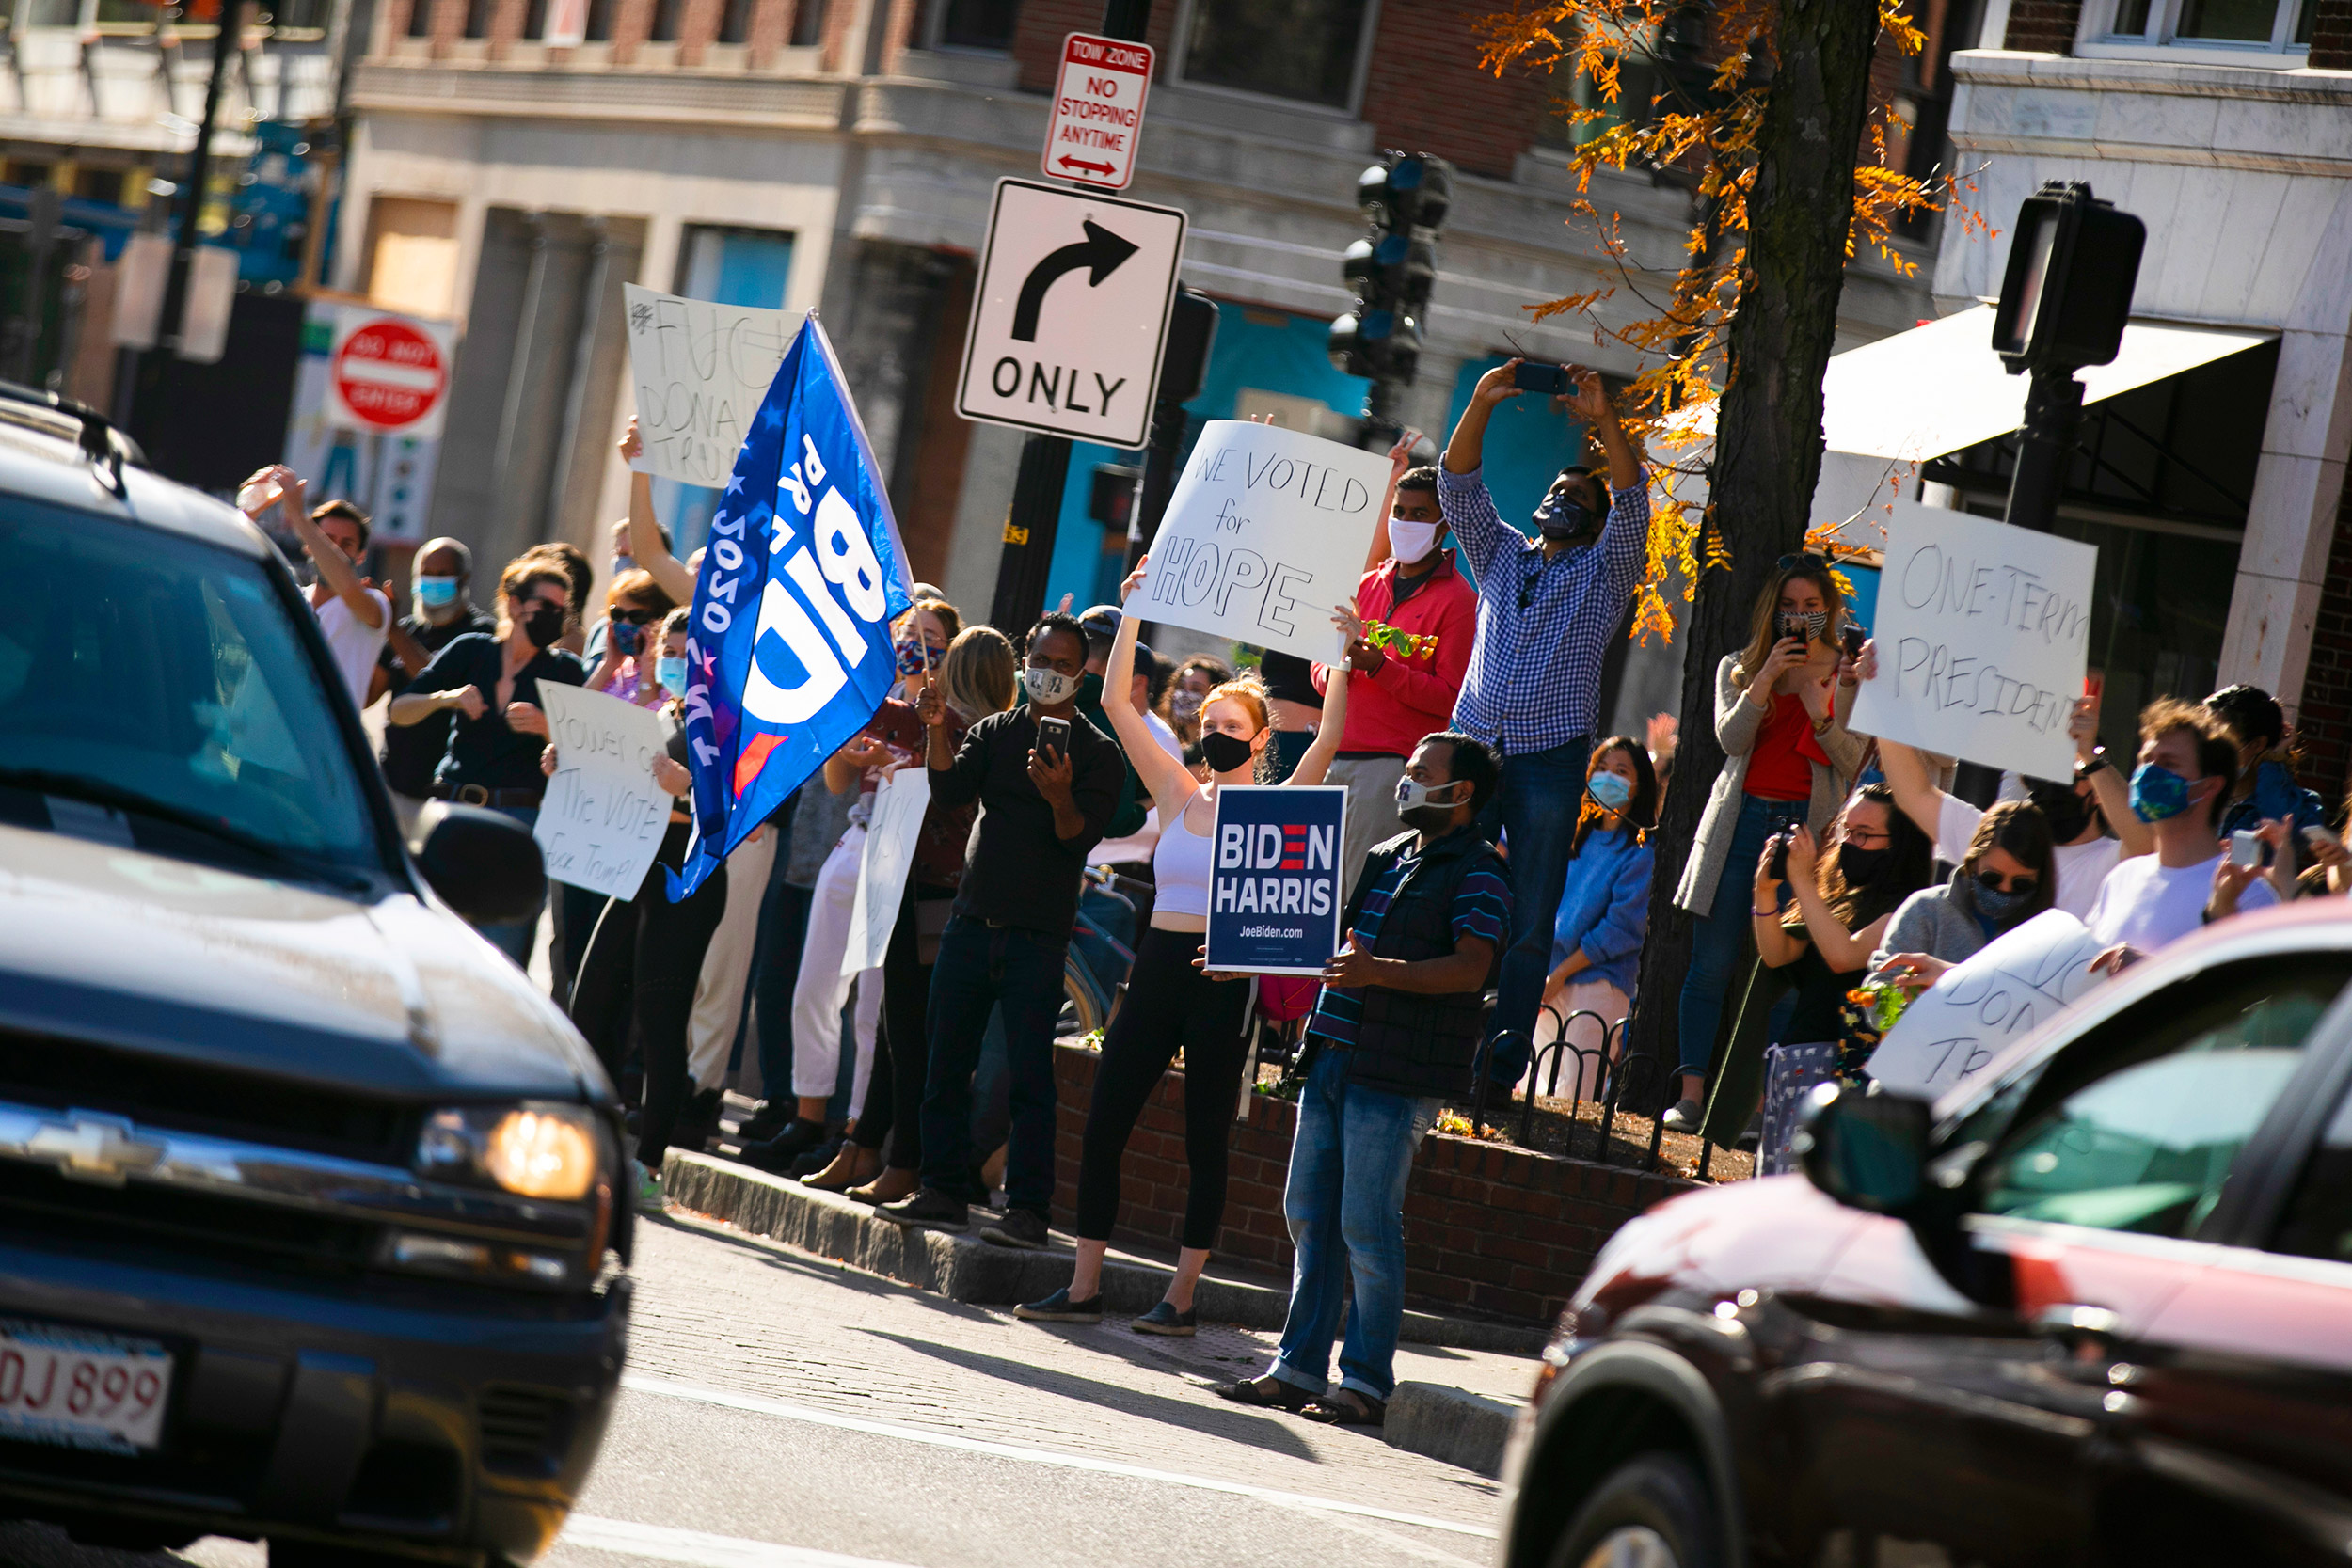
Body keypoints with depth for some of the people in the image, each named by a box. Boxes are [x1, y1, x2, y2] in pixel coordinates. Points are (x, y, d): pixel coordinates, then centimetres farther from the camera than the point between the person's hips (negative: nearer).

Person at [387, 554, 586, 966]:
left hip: (520, 821, -2)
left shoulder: (566, 672, 7)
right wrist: (445, 698, -9)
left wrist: (546, 727, -18)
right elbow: (398, 711, 8)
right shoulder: (470, 650, 10)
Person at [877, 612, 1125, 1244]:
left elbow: (1081, 837, -9)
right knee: (946, 1064, 5)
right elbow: (952, 788, -2)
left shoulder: (1099, 753, 1)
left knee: (1029, 1075, -7)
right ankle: (943, 1190, 14)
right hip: (971, 924, 4)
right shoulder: (996, 731, 12)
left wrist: (1060, 796, -30)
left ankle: (1027, 1208, -5)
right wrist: (935, 732, -19)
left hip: (1037, 936, -4)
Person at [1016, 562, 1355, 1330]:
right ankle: (1083, 1287, 9)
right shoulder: (1178, 795, 11)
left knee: (1205, 1142, 1)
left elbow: (1330, 736, -12)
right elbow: (1118, 702, 8)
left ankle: (1181, 1296, 7)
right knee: (1102, 1128, 2)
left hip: (1222, 981, -4)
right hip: (1157, 969, 4)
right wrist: (1131, 613, 3)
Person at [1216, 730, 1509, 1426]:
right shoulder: (1388, 856, 20)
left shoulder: (1476, 873, -6)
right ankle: (1300, 1366, 14)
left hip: (1397, 1074, -8)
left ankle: (1366, 1382, 0)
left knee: (1367, 1225, -7)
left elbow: (1470, 969, -18)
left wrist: (1380, 971, -30)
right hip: (1335, 1053, 8)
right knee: (1308, 1212, 8)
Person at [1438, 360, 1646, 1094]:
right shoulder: (1501, 554, 20)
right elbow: (1458, 486, 10)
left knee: (1528, 920, -3)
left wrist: (1603, 420, -16)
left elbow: (1632, 502, -5)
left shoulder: (1605, 570, 12)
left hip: (1550, 758, -3)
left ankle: (1502, 1066, -2)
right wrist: (1481, 405, -4)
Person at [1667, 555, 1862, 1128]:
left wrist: (1822, 716, -14)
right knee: (1712, 965, -3)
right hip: (1742, 820, 1)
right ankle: (1691, 1095, -1)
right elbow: (1731, 738, -2)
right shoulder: (1738, 668, 14)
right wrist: (1765, 678, -12)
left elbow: (1853, 763, 2)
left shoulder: (1848, 677, 10)